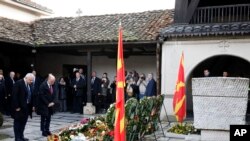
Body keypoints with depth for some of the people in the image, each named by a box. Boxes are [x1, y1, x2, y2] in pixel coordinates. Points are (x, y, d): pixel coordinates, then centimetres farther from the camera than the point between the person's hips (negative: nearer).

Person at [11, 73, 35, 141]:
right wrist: (17, 107, -20)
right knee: (17, 122, 3)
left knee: (23, 122, 14)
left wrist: (32, 105, 9)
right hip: (19, 108, -8)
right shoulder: (18, 83, -15)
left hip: (26, 107, 8)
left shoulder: (29, 85, 9)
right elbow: (14, 96, -18)